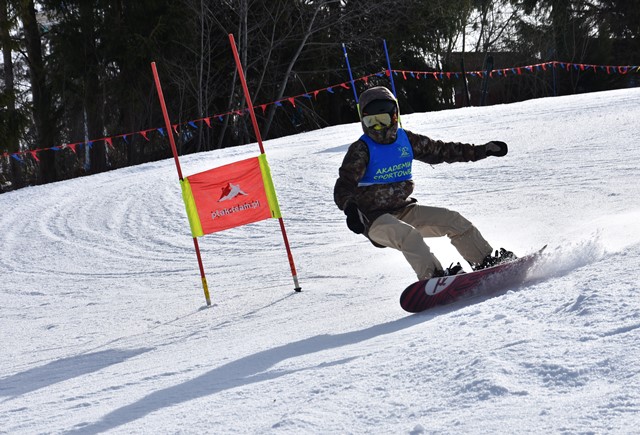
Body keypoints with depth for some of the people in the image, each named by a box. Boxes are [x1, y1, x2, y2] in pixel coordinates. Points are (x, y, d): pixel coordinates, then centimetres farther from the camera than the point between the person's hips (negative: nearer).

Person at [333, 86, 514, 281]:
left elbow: (439, 150, 14)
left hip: (403, 210, 6)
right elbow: (344, 186, -19)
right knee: (408, 235, -34)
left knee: (454, 220, -3)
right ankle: (433, 276, -43)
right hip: (374, 218, -6)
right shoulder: (361, 149, -11)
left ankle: (486, 262, 5)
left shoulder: (406, 140, 4)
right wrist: (350, 208, -42)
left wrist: (482, 151, 15)